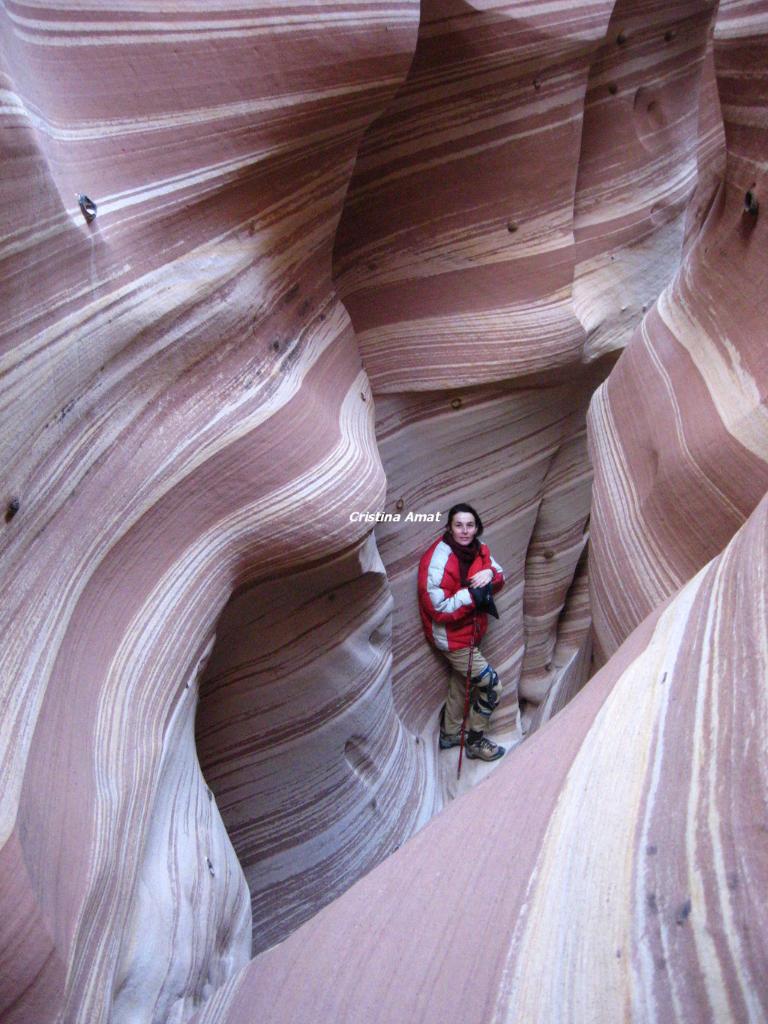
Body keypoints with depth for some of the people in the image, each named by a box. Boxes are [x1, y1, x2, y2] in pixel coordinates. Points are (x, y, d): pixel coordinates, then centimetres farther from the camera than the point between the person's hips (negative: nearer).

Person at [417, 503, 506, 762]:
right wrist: (471, 595, -29)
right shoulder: (438, 560, -28)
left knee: (461, 683, 24)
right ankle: (475, 742, 21)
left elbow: (499, 577, 5)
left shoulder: (478, 549, -5)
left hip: (470, 631, 8)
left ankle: (449, 734, 46)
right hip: (452, 637, -8)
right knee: (492, 686, 0)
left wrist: (491, 573, -17)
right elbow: (438, 608, -28)